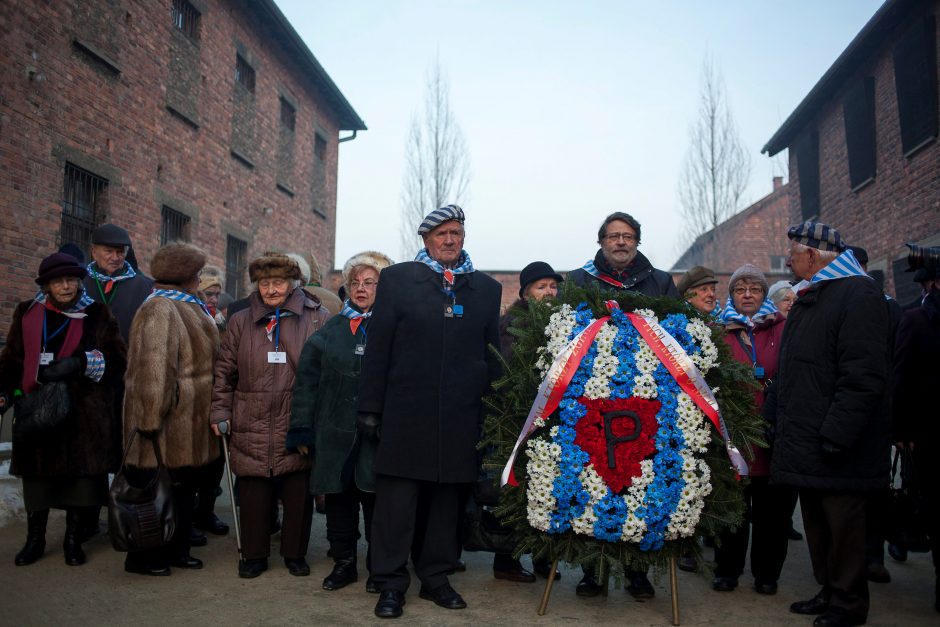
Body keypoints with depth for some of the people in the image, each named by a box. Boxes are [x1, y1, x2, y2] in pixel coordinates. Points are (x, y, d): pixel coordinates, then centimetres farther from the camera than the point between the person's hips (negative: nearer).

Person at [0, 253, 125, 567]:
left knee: (82, 476, 1)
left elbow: (117, 358, -4)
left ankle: (73, 540, 18)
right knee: (37, 476, 8)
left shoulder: (97, 314, 2)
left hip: (84, 413, -2)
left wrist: (80, 362, -18)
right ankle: (34, 539, 25)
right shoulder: (27, 313, 9)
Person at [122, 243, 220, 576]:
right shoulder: (160, 310, -18)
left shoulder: (191, 308, 14)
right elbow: (153, 369, -25)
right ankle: (144, 557, 17)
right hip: (170, 419, -10)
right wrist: (151, 419, -27)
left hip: (189, 420, 10)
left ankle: (176, 549, 31)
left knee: (184, 486, 18)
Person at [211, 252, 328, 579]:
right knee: (253, 495, 7)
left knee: (299, 494, 6)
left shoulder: (316, 319, 3)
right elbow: (225, 371, 12)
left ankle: (295, 553, 23)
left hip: (299, 425, -1)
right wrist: (221, 411, 6)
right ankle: (254, 555, 23)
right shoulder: (240, 322, 11)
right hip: (252, 426, 2)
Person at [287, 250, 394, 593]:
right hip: (335, 433, 3)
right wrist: (302, 431, 2)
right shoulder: (329, 331, 10)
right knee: (338, 500, 11)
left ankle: (379, 569, 20)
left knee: (375, 501, 4)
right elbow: (307, 382, 8)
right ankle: (344, 563, 27)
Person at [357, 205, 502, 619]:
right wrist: (370, 408, -3)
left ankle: (436, 577, 26)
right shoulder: (397, 278, 4)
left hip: (461, 416, 3)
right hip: (405, 413, -2)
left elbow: (492, 354, 11)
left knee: (446, 498, 11)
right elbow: (378, 348, 1)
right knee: (397, 499, 2)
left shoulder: (487, 288, 11)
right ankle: (391, 584, 15)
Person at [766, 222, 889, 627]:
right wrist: (771, 416, 17)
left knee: (843, 525, 3)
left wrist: (836, 435, -23)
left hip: (836, 448, -9)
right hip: (803, 442, 9)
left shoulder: (858, 294, -12)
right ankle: (829, 591, 29)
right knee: (816, 523, 16)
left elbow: (863, 377, -20)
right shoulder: (808, 298, 17)